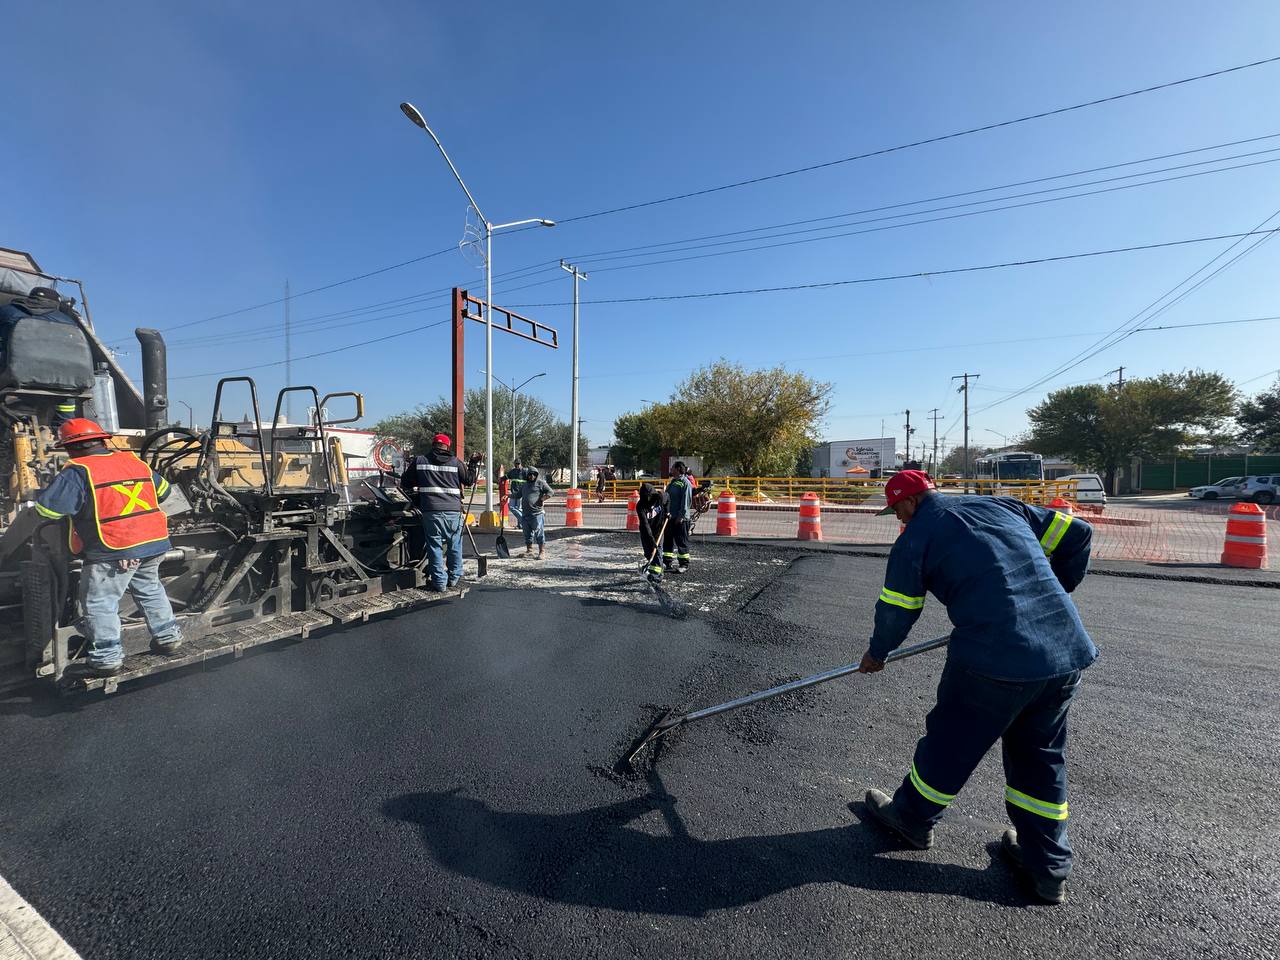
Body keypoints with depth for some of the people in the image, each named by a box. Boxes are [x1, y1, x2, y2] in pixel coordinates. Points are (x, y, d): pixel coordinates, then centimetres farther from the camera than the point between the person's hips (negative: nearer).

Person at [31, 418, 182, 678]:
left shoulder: (78, 471, -9)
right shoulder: (133, 461, 11)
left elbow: (48, 508, -9)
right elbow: (162, 490, 21)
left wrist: (40, 495, 13)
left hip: (113, 552, -6)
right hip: (155, 542, 7)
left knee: (100, 604, 6)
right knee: (149, 589, 23)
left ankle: (107, 659, 10)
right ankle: (167, 637, 28)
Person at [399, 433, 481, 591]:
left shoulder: (419, 461, 7)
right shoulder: (456, 462, 6)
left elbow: (405, 483, 14)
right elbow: (469, 480, 16)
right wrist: (473, 464, 28)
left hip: (431, 511, 0)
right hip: (453, 511, 0)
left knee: (435, 546, 6)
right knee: (455, 545, 14)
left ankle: (439, 582, 7)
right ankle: (454, 579, 24)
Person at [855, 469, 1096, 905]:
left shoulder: (916, 538, -3)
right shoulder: (1005, 505, 13)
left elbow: (896, 611, 3)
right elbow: (1077, 534, 16)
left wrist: (876, 653, 20)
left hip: (996, 659, -6)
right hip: (1068, 650, 7)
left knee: (949, 743, 14)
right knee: (1041, 756, 24)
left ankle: (912, 819, 36)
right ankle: (1047, 868, 36)